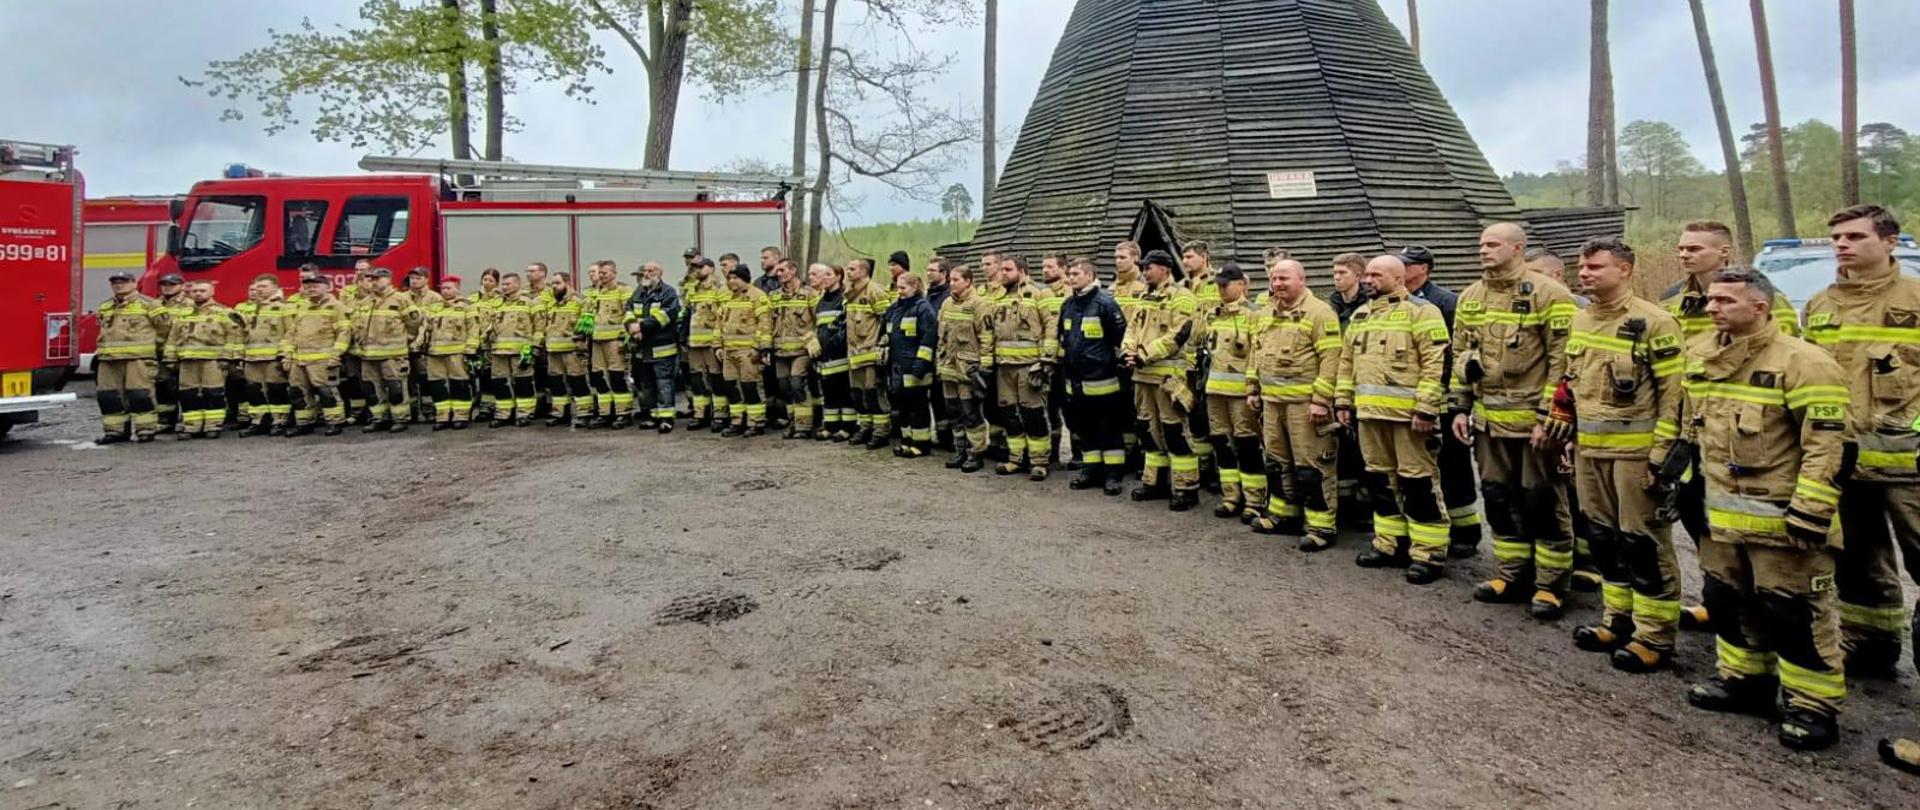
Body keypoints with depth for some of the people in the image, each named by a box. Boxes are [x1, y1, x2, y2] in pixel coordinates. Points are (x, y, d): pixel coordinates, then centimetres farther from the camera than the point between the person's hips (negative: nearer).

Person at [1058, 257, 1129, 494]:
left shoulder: (1105, 302, -11)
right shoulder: (1067, 305, 11)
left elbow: (1121, 336, -10)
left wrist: (1121, 364, -7)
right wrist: (1063, 366, 22)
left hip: (1101, 379, -7)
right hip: (1075, 379, 7)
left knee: (1108, 429, 2)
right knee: (1082, 428, 13)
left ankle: (1113, 474, 10)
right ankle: (1091, 470, 25)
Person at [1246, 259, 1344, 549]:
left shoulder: (1318, 312, -11)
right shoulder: (1265, 314, 14)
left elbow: (1331, 359, -16)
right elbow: (1256, 354, 22)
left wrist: (1321, 400, -20)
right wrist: (1253, 390, 17)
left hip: (1304, 402, -8)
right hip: (1271, 400, 8)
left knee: (1311, 466, -4)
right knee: (1276, 461, 16)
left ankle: (1321, 526, 4)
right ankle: (1283, 513, 31)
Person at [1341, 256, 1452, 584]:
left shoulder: (1421, 311, -6)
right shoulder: (1360, 315, 17)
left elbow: (1436, 364, -13)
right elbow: (1347, 362, 20)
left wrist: (1426, 409, -18)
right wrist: (1343, 401, 13)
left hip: (1408, 413, -7)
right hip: (1369, 412, 8)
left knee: (1418, 482, -2)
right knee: (1379, 479, 14)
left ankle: (1429, 553, 6)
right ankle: (1390, 544, 26)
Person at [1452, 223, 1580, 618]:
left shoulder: (1548, 294, -10)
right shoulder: (1470, 298, 9)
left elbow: (1562, 360, -12)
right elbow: (1461, 355, 15)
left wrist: (1548, 417, -16)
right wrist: (1460, 407, 10)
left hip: (1533, 419, -6)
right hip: (1488, 419, 6)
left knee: (1541, 502, 3)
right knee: (1498, 498, 13)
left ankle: (1551, 584, 16)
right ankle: (1511, 575, 27)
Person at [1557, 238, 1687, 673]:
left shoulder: (1653, 323, -11)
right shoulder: (1580, 320, 11)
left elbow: (1674, 394, -12)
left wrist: (1663, 453, -14)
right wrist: (1564, 434, 17)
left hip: (1635, 451, -7)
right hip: (1589, 450, 7)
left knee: (1644, 544, 0)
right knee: (1602, 538, 15)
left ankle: (1655, 637, 11)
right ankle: (1617, 620, 28)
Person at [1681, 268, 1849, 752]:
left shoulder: (1802, 362, -15)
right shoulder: (1702, 358, 8)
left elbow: (1826, 446, -18)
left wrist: (1810, 513, -21)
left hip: (1779, 517, -7)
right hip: (1722, 513, 7)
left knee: (1793, 612, 0)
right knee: (1727, 600, 17)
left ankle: (1815, 705, 14)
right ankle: (1744, 678, 33)